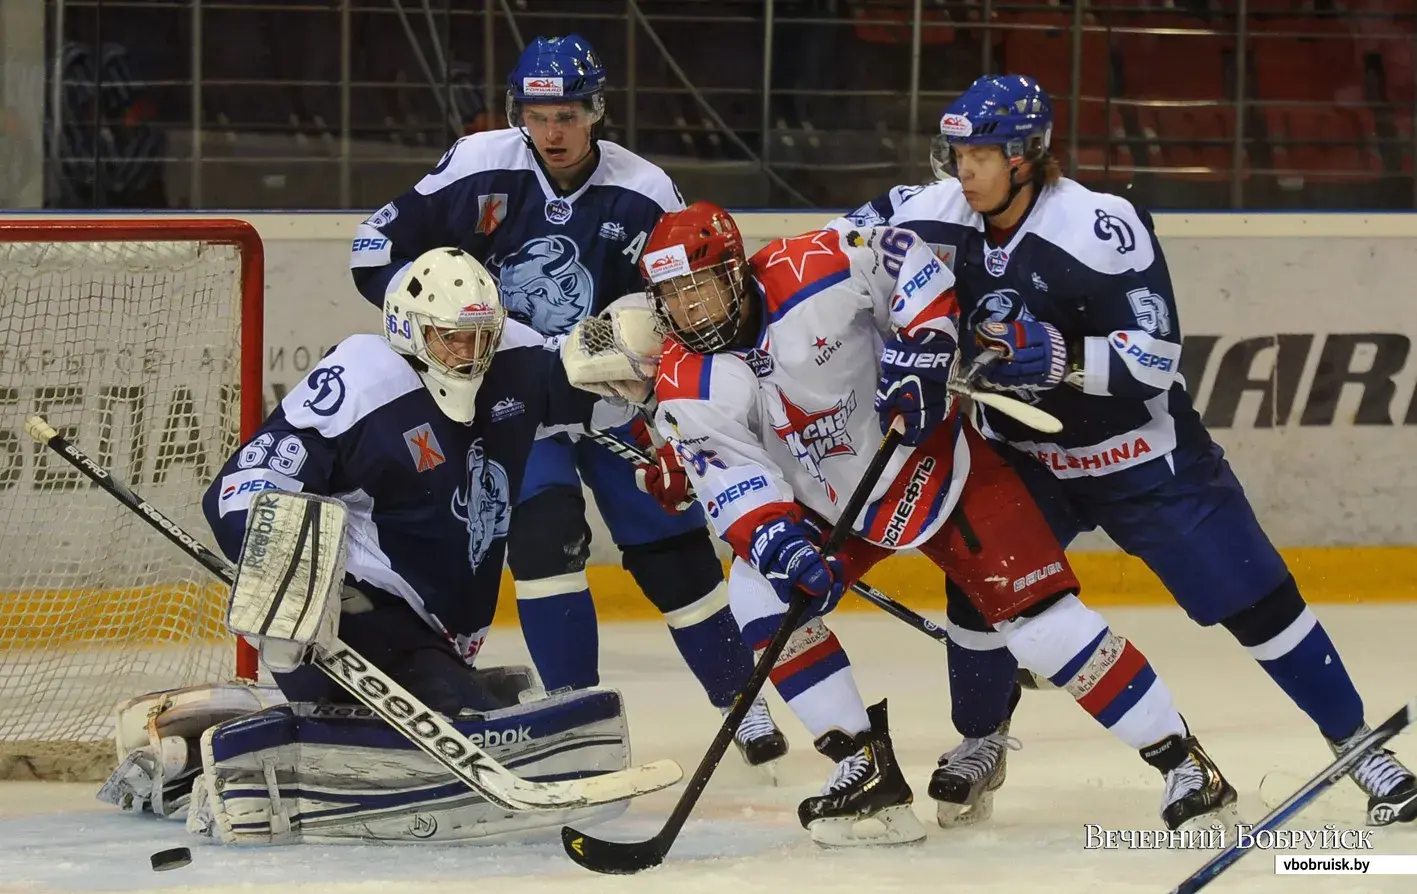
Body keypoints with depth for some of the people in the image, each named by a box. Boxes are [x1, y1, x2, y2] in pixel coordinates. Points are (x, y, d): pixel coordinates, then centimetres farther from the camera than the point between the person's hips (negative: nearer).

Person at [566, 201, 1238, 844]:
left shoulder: (812, 273, -24)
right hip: (828, 506, 5)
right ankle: (865, 765, -5)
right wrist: (777, 542, -34)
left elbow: (908, 256, -14)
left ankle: (1182, 760, -6)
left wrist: (922, 347, -26)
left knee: (1038, 617, -13)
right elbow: (734, 482, -16)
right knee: (760, 596, -14)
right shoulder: (685, 390, -12)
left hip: (934, 461, -5)